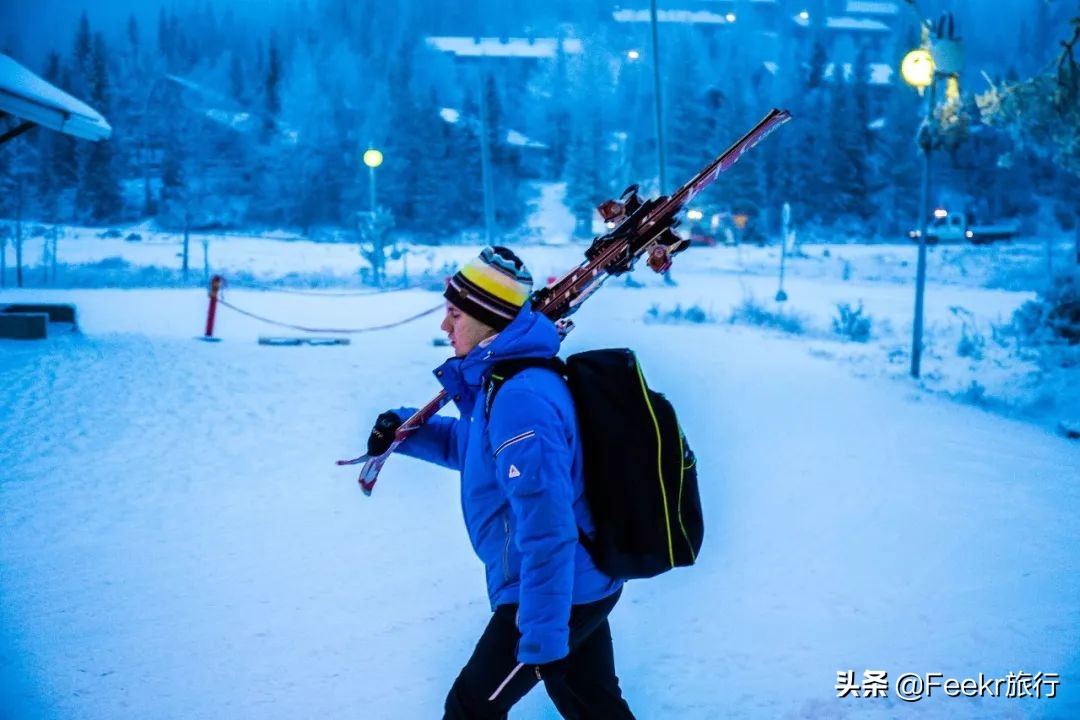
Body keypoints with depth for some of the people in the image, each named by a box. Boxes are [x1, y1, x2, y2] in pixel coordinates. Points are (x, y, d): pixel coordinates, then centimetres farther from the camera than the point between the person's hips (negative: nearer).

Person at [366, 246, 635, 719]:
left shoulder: (520, 398, -27)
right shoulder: (502, 381, 6)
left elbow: (546, 527, -31)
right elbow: (475, 445, 28)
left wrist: (543, 638, -30)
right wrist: (405, 430, 11)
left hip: (551, 595, -10)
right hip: (580, 586, 10)